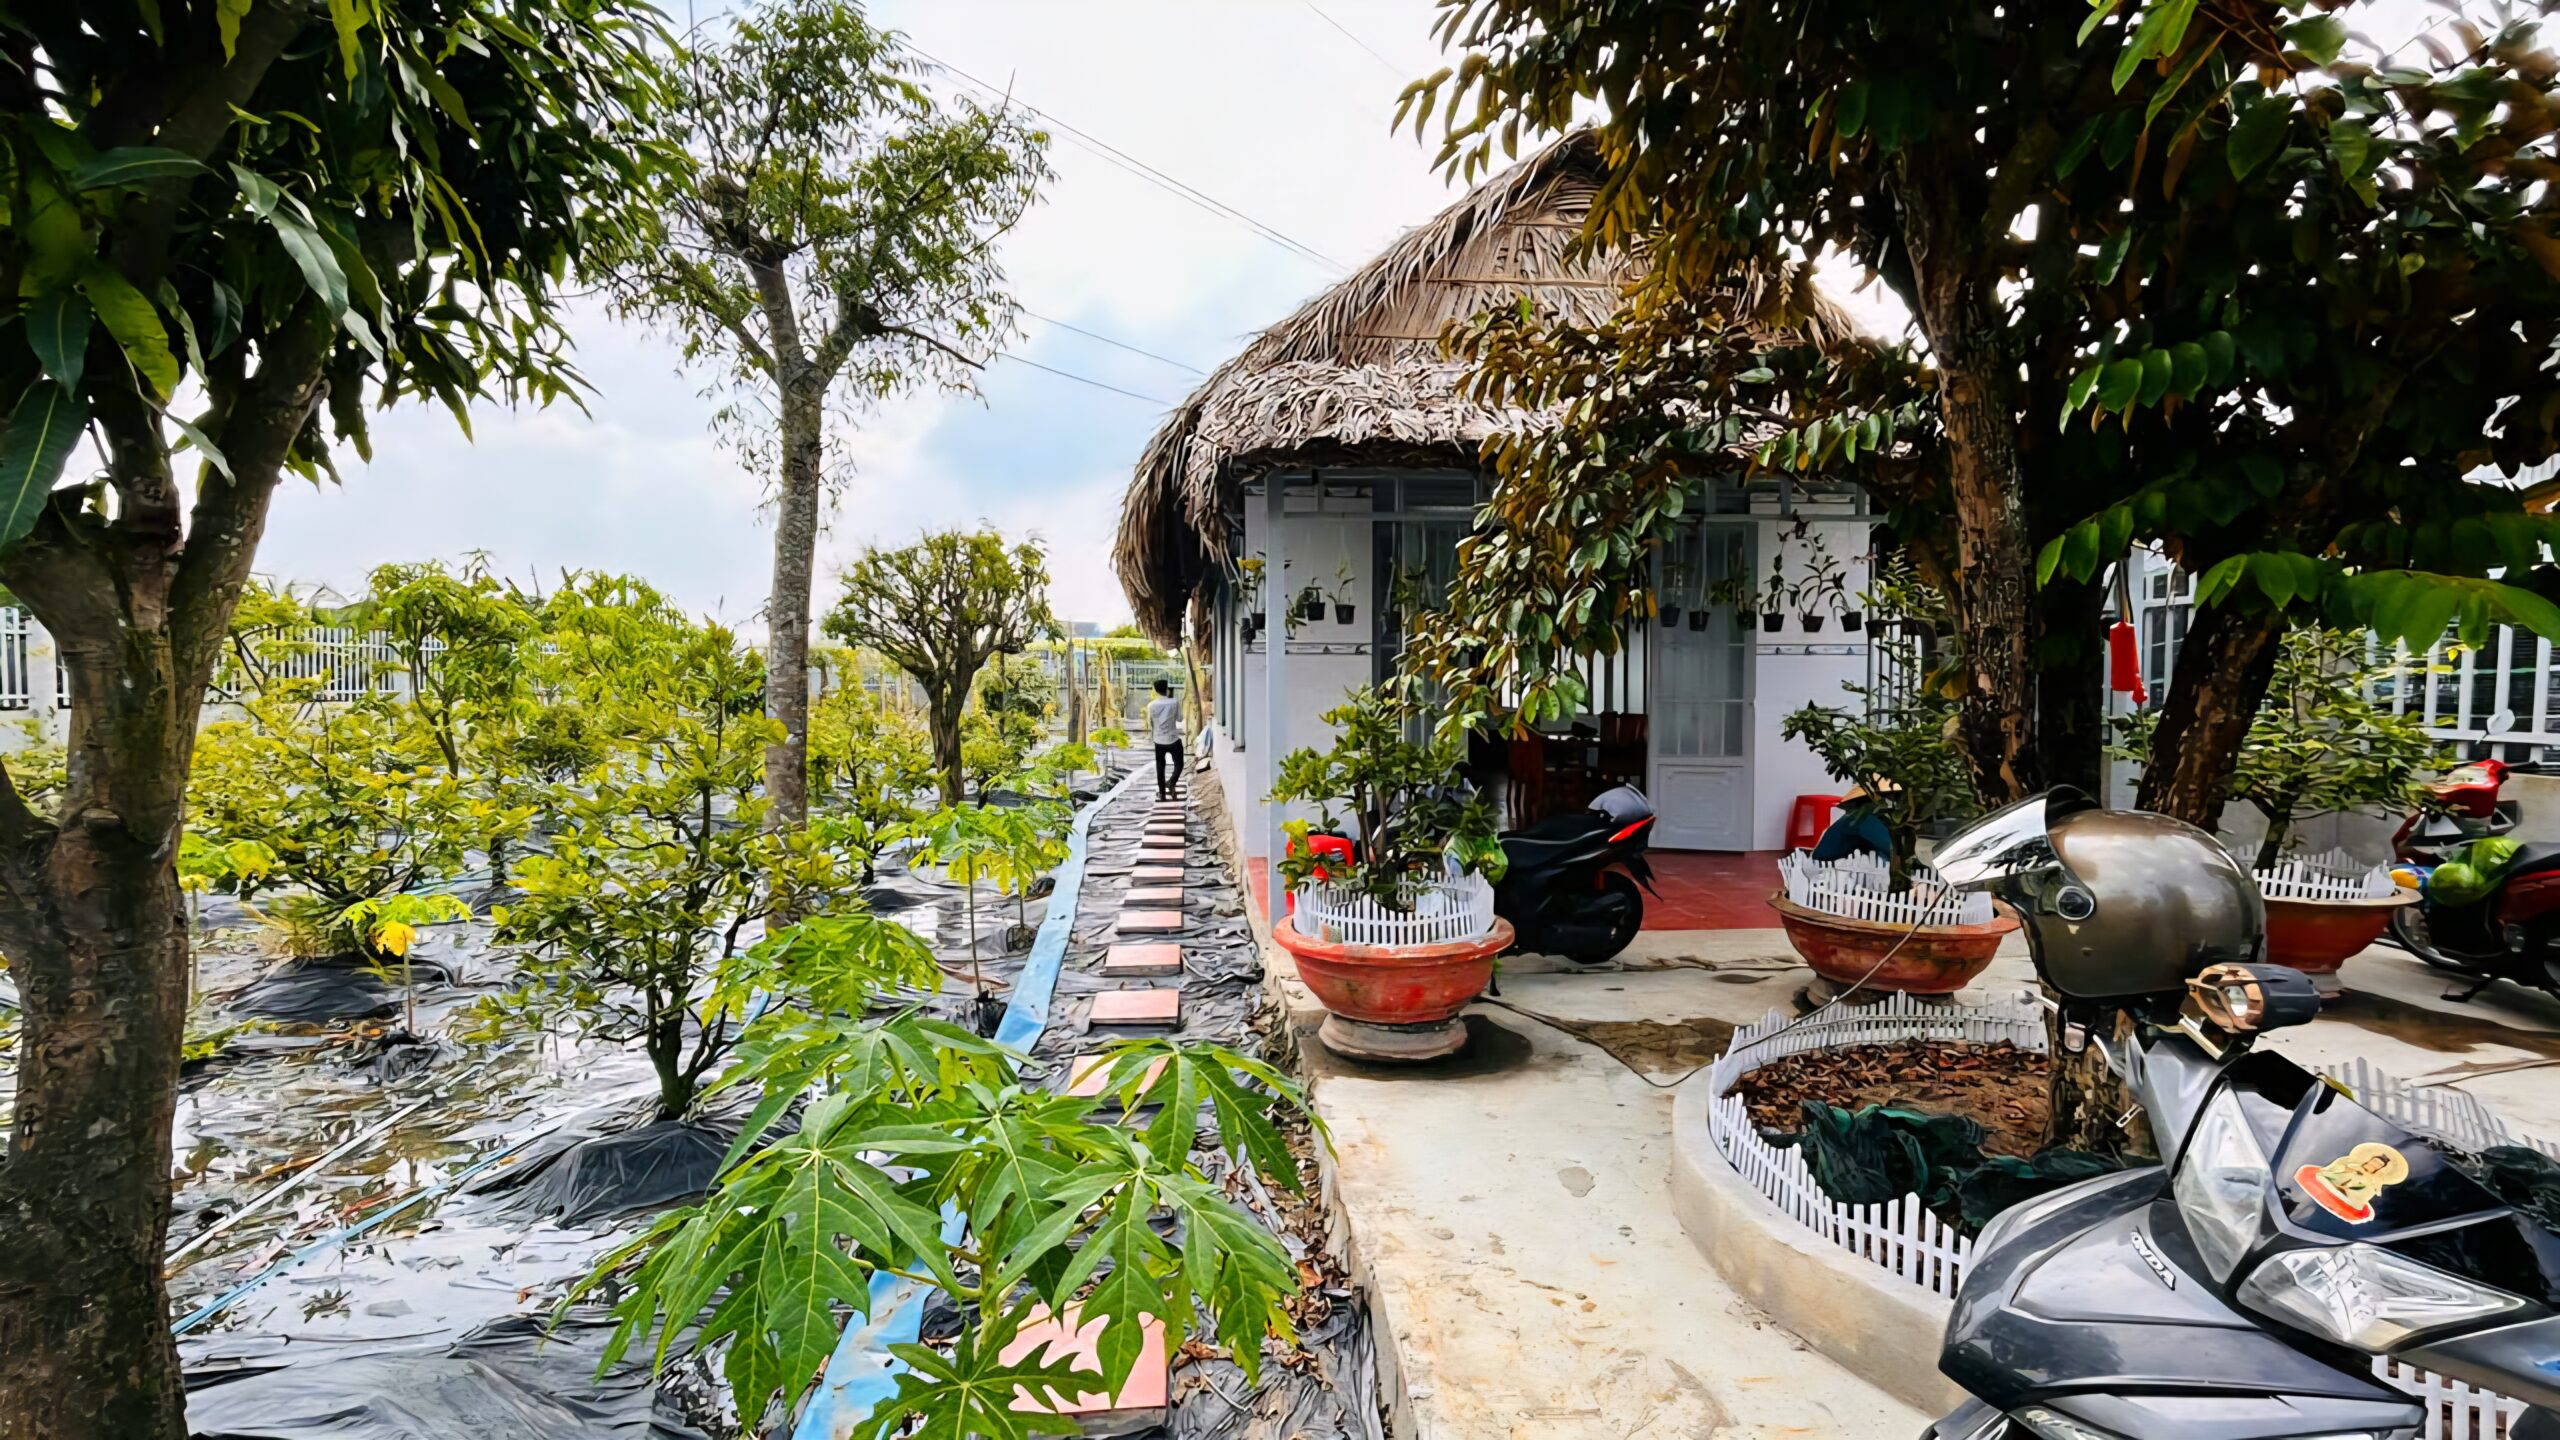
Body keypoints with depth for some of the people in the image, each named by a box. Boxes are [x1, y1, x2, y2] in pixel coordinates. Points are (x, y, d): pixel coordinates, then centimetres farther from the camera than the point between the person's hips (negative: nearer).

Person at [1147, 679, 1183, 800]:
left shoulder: (1151, 705, -6)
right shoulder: (1174, 702, -10)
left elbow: (1150, 723, 3)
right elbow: (1180, 718, 1)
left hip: (1159, 741, 2)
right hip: (1173, 739, -2)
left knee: (1160, 767, 11)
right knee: (1178, 764, 12)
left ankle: (1162, 793, 11)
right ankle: (1172, 782, -15)